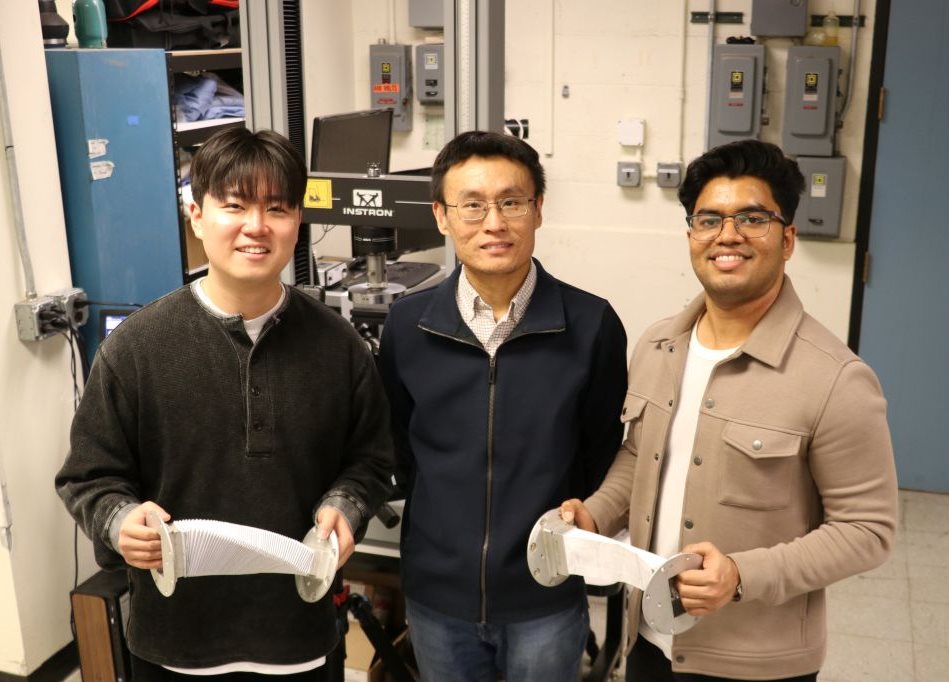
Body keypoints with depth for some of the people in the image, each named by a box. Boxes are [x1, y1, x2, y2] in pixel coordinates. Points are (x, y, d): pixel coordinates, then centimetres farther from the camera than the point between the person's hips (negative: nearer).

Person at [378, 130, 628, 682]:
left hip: (546, 599, -2)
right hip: (435, 595, 2)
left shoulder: (592, 325, -12)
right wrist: (444, 528, 7)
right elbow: (399, 451, 6)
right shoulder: (407, 324, -6)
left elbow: (603, 461, -1)